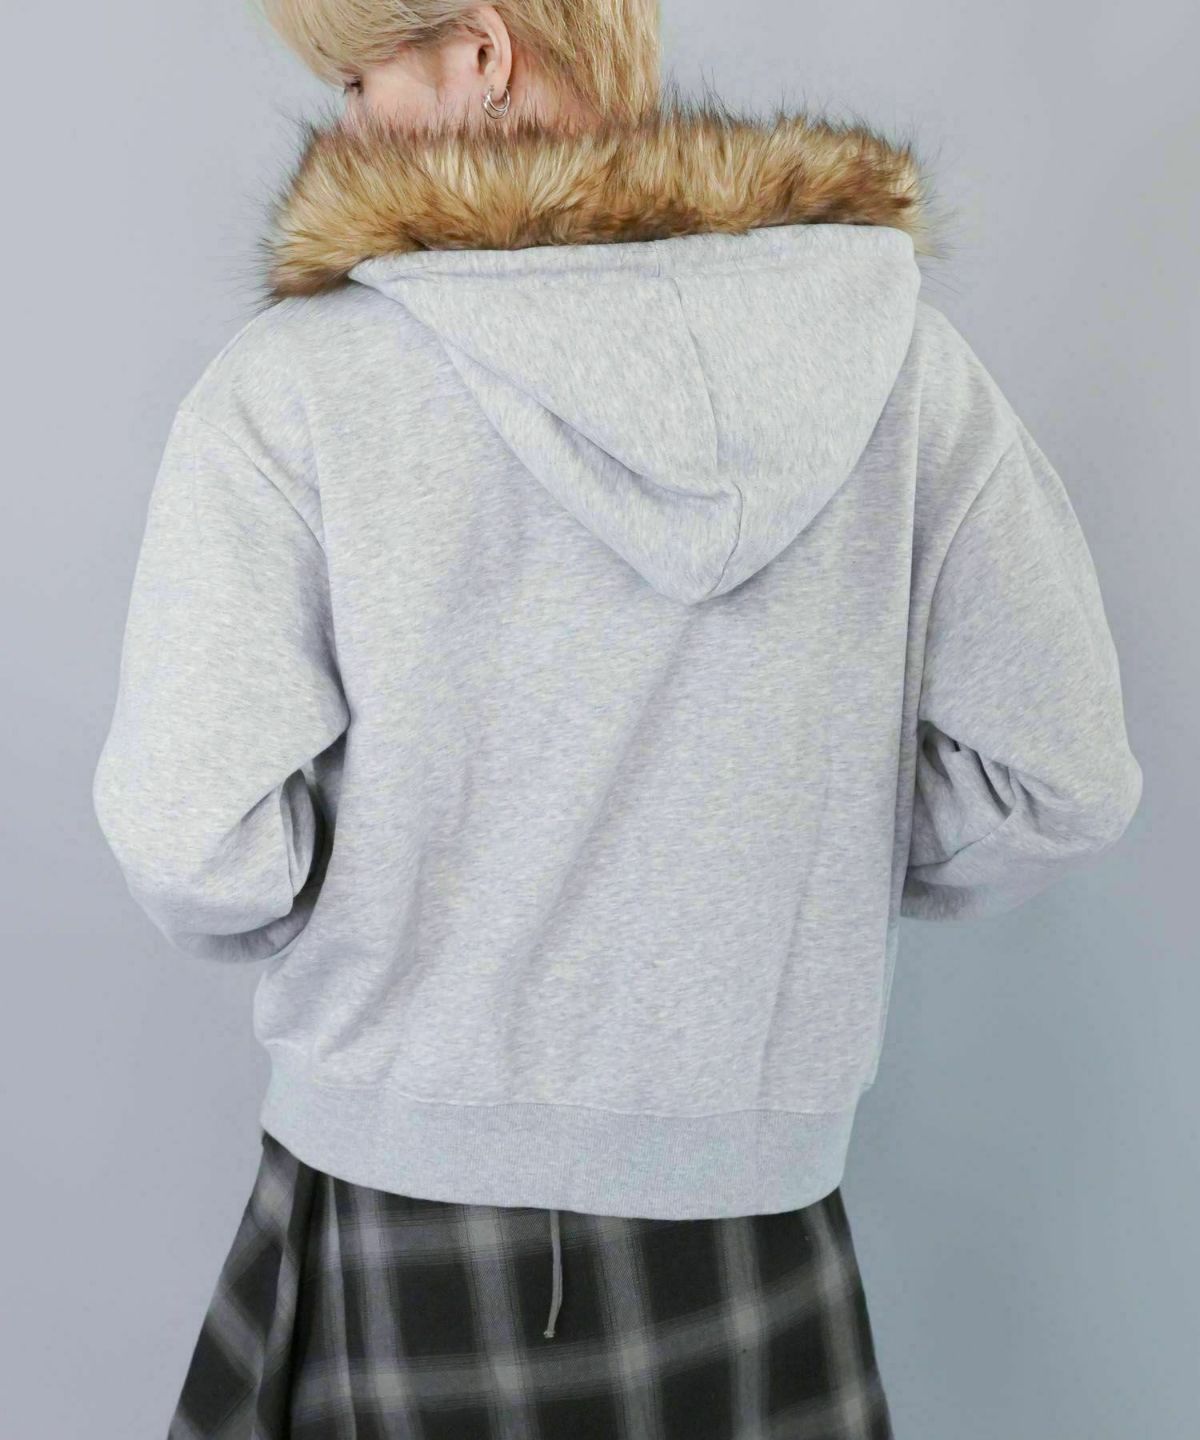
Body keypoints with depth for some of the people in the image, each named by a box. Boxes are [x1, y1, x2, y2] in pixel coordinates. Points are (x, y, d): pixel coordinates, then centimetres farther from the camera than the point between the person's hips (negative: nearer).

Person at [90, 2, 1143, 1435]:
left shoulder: (291, 382, -14)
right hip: (754, 1188, 2)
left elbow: (196, 846, -17)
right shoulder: (892, 348, -5)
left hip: (402, 1160, -1)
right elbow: (1055, 779, -4)